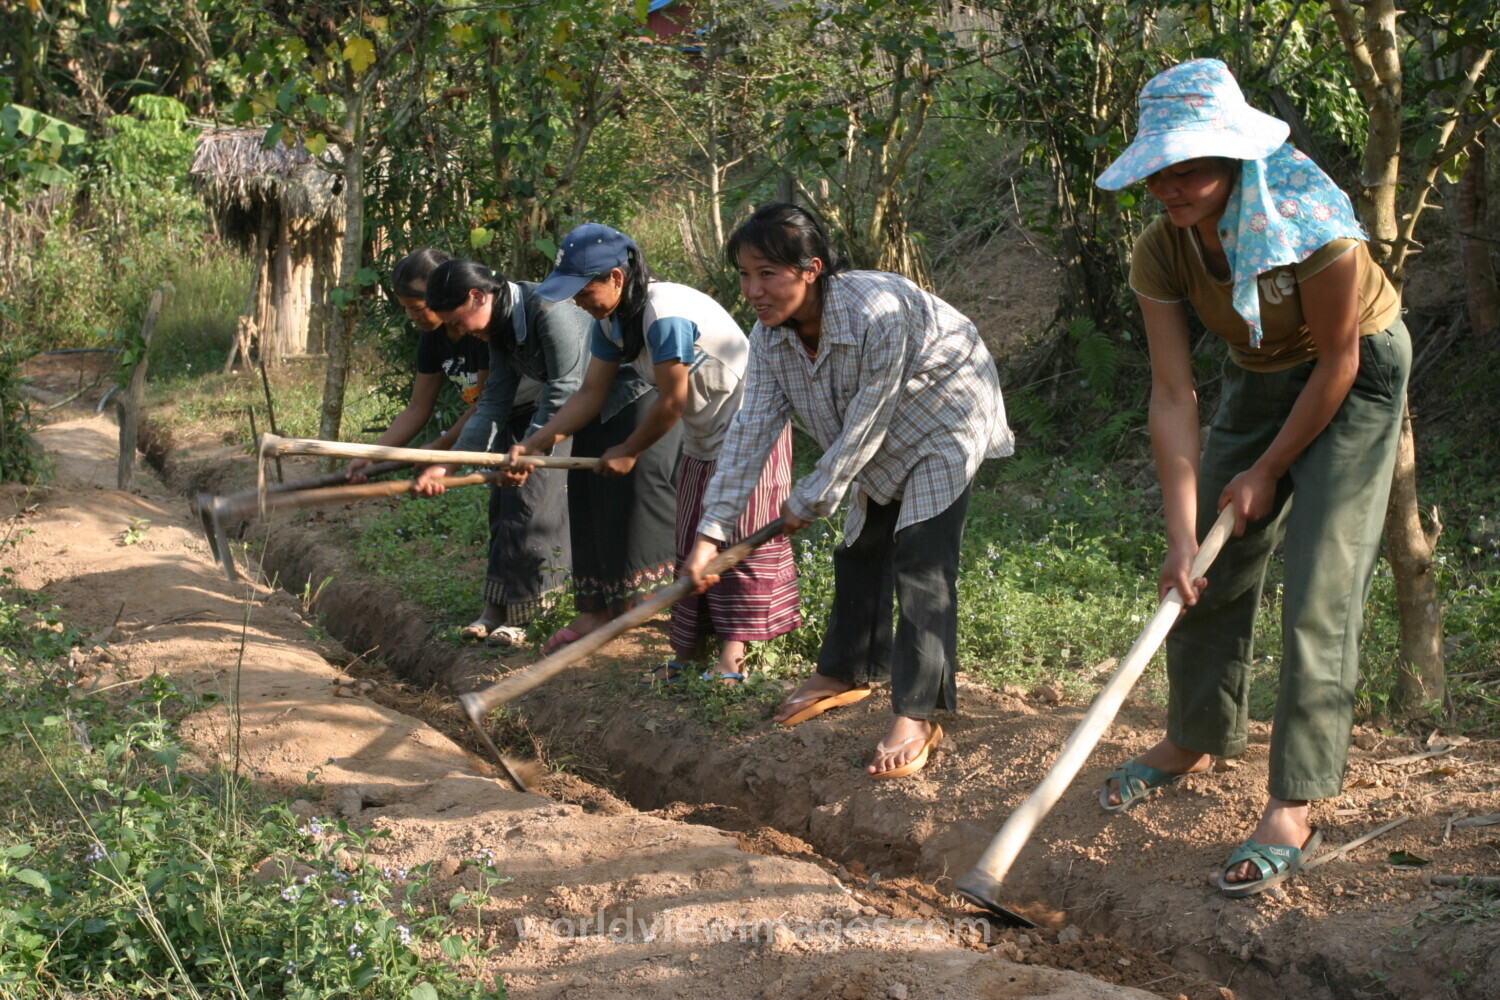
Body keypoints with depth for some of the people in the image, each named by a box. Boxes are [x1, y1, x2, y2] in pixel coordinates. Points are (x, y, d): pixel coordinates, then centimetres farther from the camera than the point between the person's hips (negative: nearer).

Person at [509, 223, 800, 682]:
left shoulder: (666, 314, -30)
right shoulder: (610, 320, -1)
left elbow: (672, 402, -24)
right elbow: (590, 393, -1)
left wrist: (629, 452, -10)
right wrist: (533, 445, -10)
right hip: (703, 437, 10)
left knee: (739, 538, -6)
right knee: (691, 541, 9)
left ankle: (732, 655, -2)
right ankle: (686, 651, 15)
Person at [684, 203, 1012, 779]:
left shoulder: (877, 312, -39)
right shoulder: (771, 336, -16)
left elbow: (866, 424, -30)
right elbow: (751, 430, -15)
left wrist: (808, 502, -18)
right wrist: (711, 531, -20)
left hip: (944, 423, -8)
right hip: (887, 443, 8)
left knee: (921, 562, -17)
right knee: (861, 550, 15)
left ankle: (917, 717, -15)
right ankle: (847, 673, 34)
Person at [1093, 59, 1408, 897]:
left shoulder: (1311, 223, -34)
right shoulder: (1161, 254, -18)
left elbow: (1339, 360, -22)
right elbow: (1174, 396, -18)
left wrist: (1269, 470, -13)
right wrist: (1182, 532, -23)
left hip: (1358, 375, -5)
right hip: (1260, 379, 6)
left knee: (1320, 592, -14)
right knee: (1209, 568, 9)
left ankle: (1293, 811, -11)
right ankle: (1196, 741, 32)